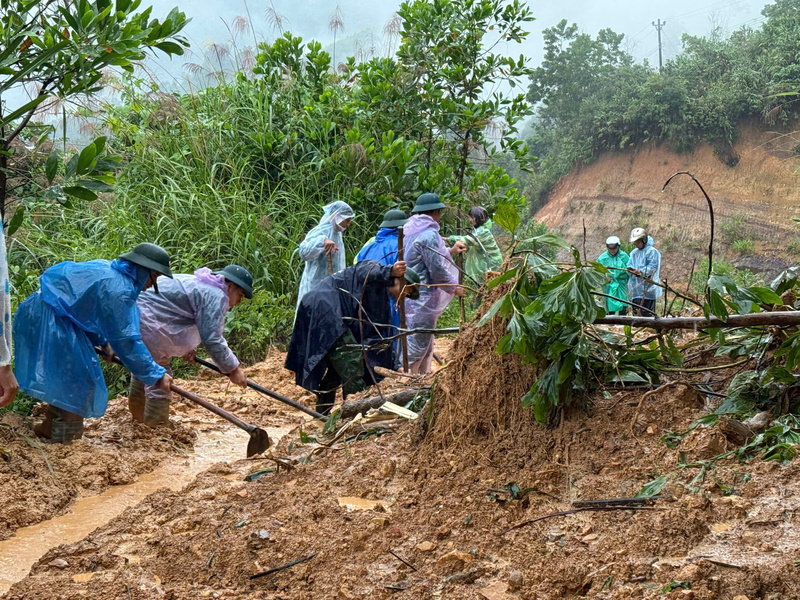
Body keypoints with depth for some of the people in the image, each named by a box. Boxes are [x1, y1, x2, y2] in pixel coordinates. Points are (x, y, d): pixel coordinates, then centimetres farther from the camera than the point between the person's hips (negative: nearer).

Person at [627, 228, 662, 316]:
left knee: (647, 314, -11)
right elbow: (629, 265, 17)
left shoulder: (651, 251, -4)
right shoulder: (634, 252, 18)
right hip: (635, 288, 7)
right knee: (636, 312, 10)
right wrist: (630, 269, -7)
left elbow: (653, 267, -12)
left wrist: (641, 272, -24)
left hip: (647, 289, -7)